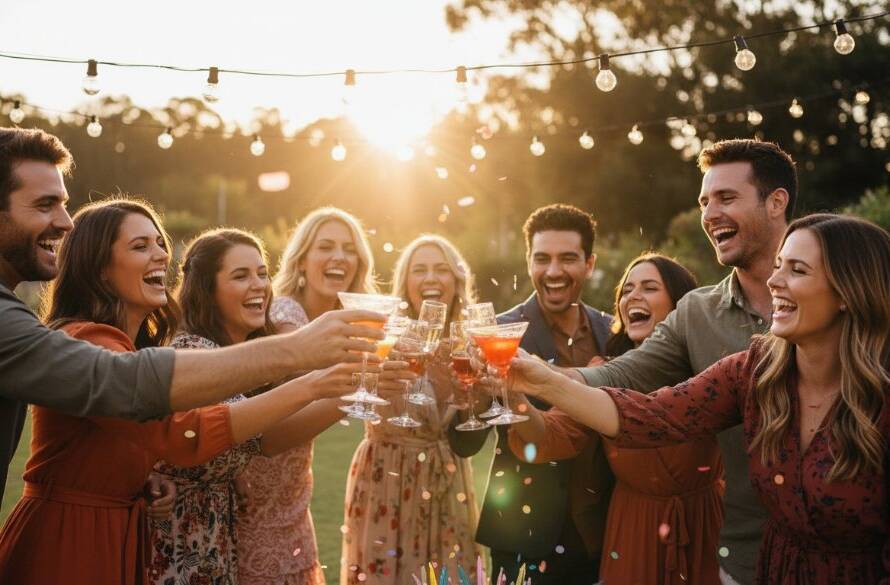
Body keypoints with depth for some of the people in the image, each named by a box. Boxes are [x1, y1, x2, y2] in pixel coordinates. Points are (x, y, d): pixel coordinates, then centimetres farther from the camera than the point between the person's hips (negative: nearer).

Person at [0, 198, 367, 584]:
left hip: (122, 539, 9)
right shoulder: (86, 343, -21)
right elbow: (184, 434, -33)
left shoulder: (137, 347, 12)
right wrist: (308, 387, -34)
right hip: (65, 548, -9)